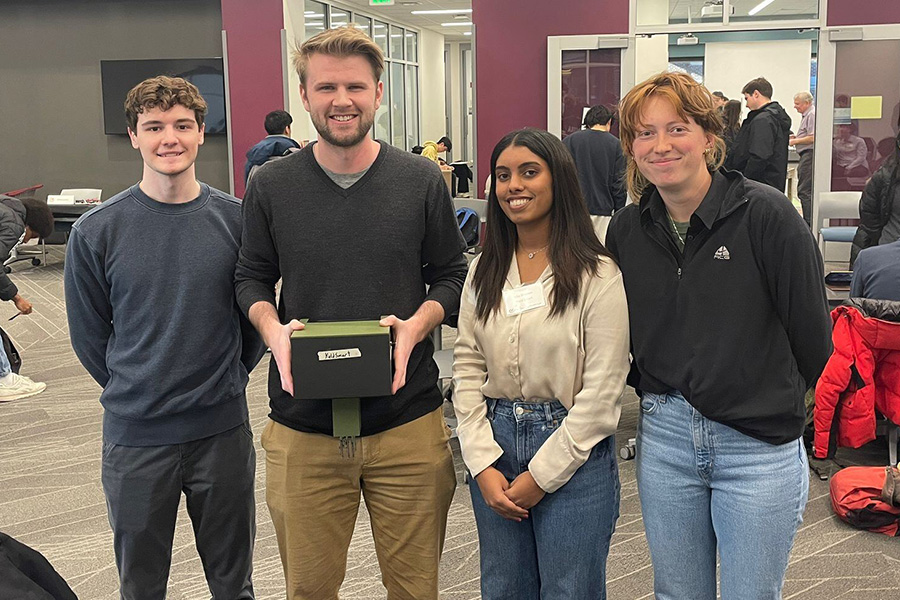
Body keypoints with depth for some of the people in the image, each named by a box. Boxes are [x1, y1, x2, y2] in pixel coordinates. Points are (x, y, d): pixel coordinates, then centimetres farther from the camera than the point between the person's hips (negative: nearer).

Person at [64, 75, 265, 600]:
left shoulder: (236, 218, -5)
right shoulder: (97, 231, -7)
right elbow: (89, 335, 3)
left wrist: (225, 380, 4)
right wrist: (133, 393, 4)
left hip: (223, 428, 1)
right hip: (134, 437, 0)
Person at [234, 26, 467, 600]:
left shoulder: (422, 180, -1)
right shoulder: (271, 186, 1)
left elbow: (451, 274, 7)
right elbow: (251, 278, 10)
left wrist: (416, 326, -13)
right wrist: (273, 328, -11)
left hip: (408, 423, 0)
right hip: (303, 428, 1)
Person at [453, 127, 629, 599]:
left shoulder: (596, 275, -10)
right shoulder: (485, 272, 6)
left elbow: (602, 391, -12)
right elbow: (467, 369, 4)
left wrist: (541, 476, -12)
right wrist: (483, 465, -6)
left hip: (572, 458, -4)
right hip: (494, 446, 5)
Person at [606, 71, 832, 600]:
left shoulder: (766, 214, -13)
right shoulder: (626, 230, 1)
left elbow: (811, 326, -5)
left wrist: (782, 402, 7)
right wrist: (658, 393, 12)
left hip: (758, 444, -4)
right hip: (664, 437, 4)